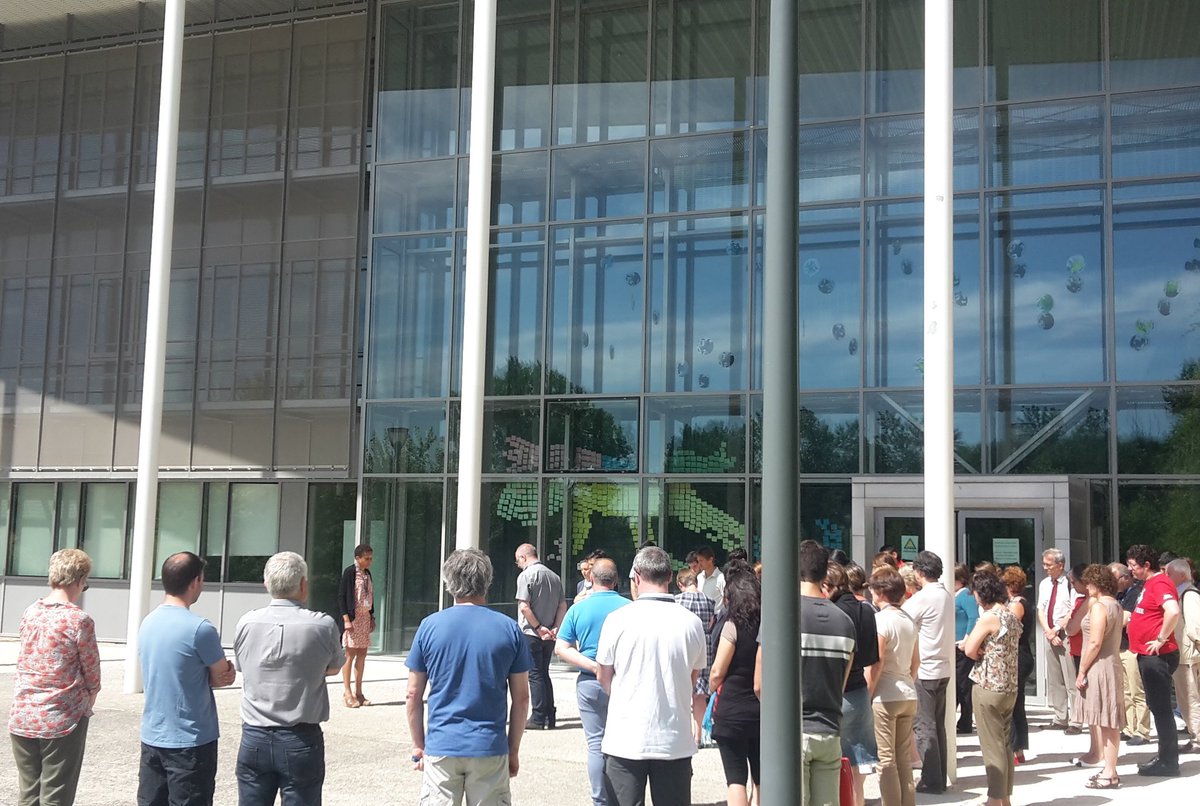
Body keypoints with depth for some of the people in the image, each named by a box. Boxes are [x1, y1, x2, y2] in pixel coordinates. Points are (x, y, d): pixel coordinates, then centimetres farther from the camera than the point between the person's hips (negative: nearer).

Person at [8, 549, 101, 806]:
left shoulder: (29, 612, 5)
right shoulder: (79, 620, -13)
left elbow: (24, 663, 12)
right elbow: (92, 673, -6)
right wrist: (86, 705, 13)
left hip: (22, 717, 6)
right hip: (62, 720, -5)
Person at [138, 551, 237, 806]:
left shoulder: (147, 623, 4)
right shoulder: (200, 628, -20)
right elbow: (223, 676, -8)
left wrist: (215, 675, -1)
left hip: (152, 737, 7)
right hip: (190, 741, -7)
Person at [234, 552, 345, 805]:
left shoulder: (246, 623, -5)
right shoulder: (323, 625, -11)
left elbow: (240, 667, 10)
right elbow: (333, 668, 6)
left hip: (254, 739, 3)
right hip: (300, 742, -2)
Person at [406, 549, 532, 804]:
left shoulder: (430, 626, -2)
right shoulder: (510, 629, -2)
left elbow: (413, 696, 1)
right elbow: (521, 699, 2)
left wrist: (418, 745, 12)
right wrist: (514, 751, 11)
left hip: (441, 747, 0)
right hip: (490, 749, 0)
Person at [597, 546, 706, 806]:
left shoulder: (618, 619, -9)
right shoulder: (691, 622, -2)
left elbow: (604, 679, 3)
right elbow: (692, 680, 11)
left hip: (625, 740, -2)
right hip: (676, 742, 2)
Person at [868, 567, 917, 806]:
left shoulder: (881, 619, -13)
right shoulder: (909, 620, 9)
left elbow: (876, 663, -16)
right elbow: (916, 660, 15)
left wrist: (867, 697, -10)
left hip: (885, 697, -7)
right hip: (908, 696, 7)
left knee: (886, 760, 0)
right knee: (904, 759, 13)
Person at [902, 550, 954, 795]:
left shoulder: (922, 598, -16)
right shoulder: (947, 596, 9)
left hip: (923, 670, -8)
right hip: (943, 668, 8)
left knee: (924, 726, -1)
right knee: (938, 724, 14)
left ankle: (931, 780, 3)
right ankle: (940, 777, 19)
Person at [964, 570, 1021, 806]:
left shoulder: (989, 617, -16)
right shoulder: (1011, 616, 10)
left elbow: (969, 650, -15)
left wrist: (980, 654, 4)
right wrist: (984, 651, -3)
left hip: (988, 687, -8)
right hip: (1009, 687, 8)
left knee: (992, 746, -1)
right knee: (1005, 744, 14)